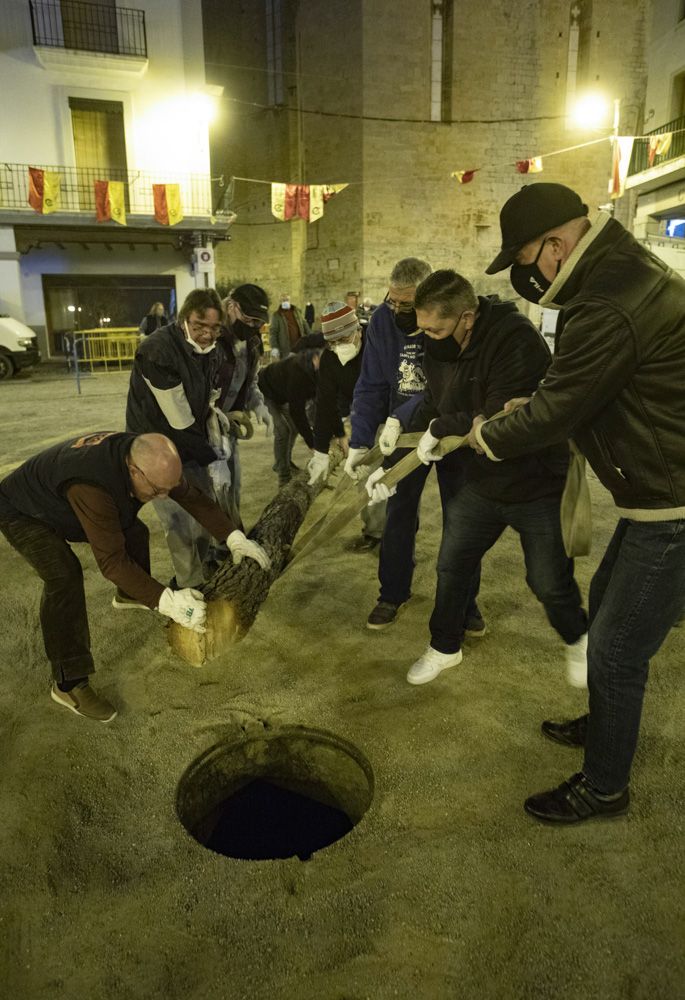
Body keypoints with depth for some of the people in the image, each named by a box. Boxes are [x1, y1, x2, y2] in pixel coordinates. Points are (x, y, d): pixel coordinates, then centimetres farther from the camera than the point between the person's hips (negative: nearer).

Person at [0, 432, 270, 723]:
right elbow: (112, 561, -41)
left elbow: (192, 497, -11)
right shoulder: (91, 484, -45)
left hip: (60, 502, 8)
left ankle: (128, 595, 39)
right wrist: (165, 601, -45)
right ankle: (68, 684, -17)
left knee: (134, 533, 9)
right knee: (64, 576, -28)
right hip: (24, 513, -8)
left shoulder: (146, 457, -22)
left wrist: (234, 537, -18)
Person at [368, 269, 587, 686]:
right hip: (476, 480, 6)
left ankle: (578, 640, 42)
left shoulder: (518, 340, -29)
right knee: (452, 567, 14)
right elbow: (433, 406, 3)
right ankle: (445, 647, 37)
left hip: (537, 483, -6)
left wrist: (441, 427, -21)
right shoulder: (440, 348, -6)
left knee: (550, 583, 9)